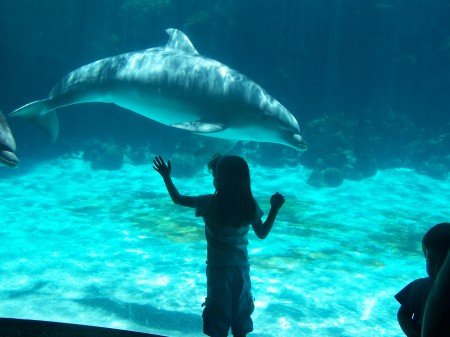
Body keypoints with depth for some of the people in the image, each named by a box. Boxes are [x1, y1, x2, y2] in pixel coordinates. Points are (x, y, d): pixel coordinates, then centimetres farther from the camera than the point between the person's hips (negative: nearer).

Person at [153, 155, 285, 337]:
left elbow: (178, 199, -7)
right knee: (240, 311, 17)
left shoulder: (210, 203, -17)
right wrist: (275, 208, 7)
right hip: (241, 268, 3)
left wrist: (166, 177, 3)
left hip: (218, 269, -2)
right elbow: (262, 233, 3)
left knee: (218, 315, 10)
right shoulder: (250, 205, -9)